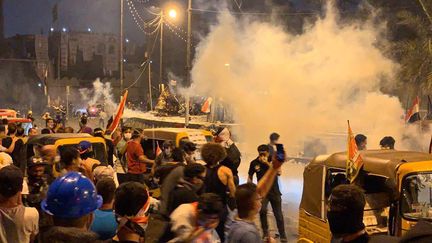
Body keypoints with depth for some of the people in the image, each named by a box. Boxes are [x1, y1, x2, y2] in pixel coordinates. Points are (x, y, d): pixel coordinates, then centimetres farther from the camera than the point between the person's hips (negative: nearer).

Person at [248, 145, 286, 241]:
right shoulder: (254, 163, -6)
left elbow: (278, 172, -22)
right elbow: (250, 177, 6)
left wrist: (267, 163, -28)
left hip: (274, 191, 1)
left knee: (278, 214, 7)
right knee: (262, 211, -22)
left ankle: (282, 235, 23)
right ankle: (265, 233, -1)